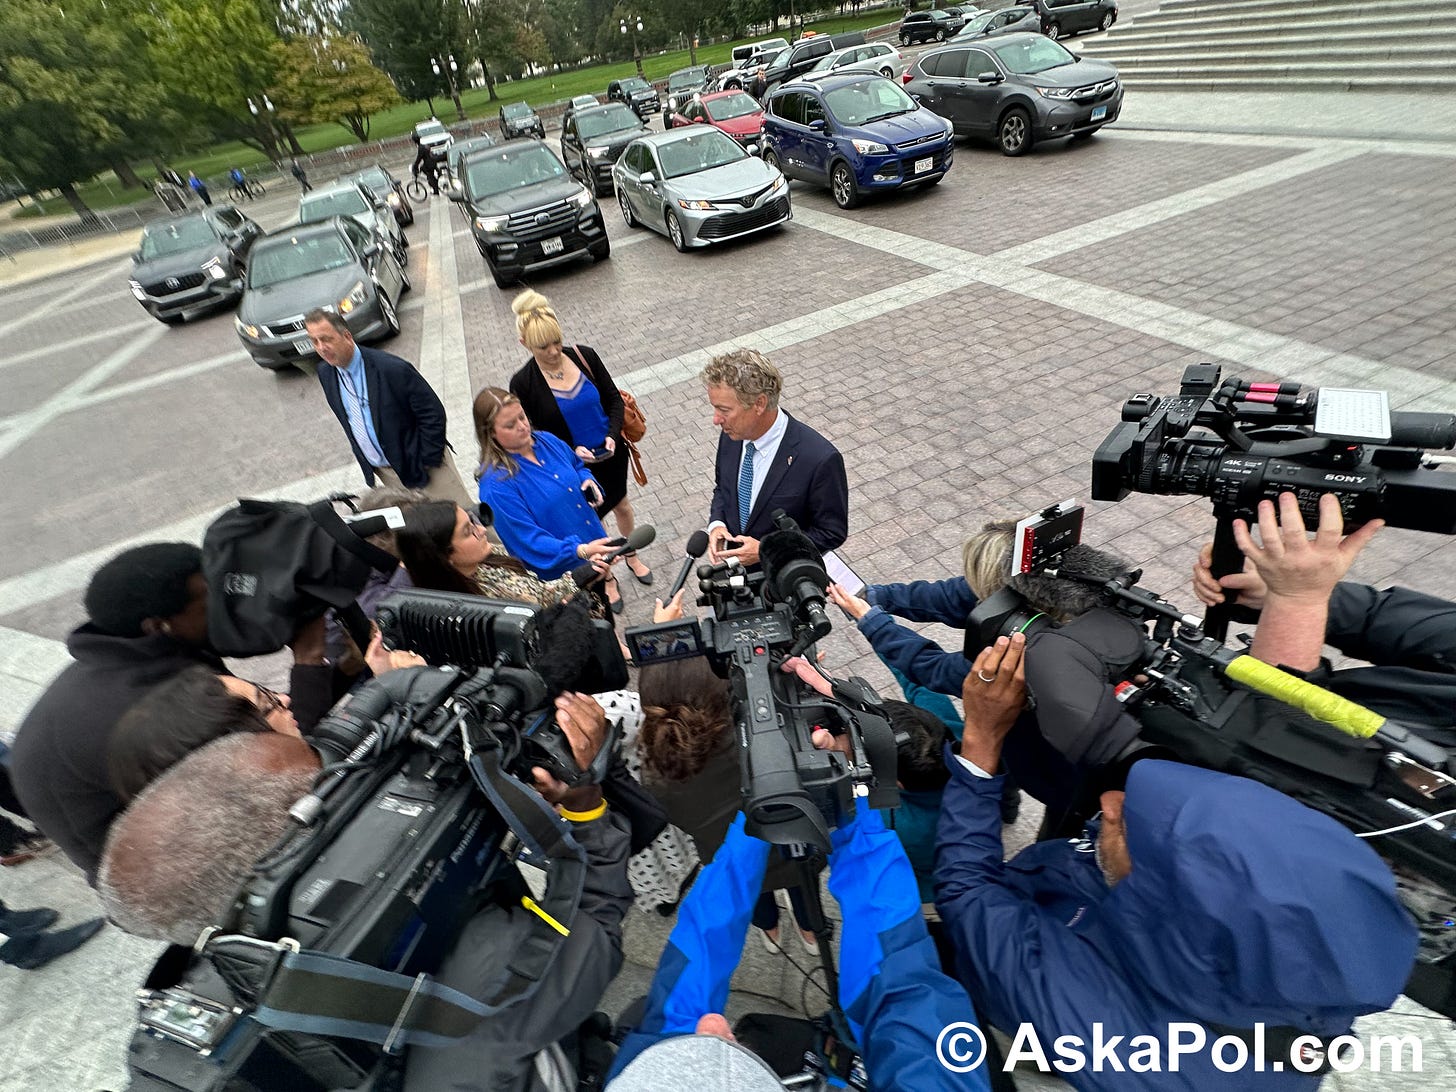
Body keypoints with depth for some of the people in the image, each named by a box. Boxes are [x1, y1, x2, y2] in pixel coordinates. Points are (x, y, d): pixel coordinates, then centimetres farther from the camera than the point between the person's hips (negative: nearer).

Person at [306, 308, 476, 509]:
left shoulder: (391, 368, -21)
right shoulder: (325, 375, 0)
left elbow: (433, 413, -17)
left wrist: (428, 462, -14)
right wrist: (365, 461, 14)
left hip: (419, 465, -6)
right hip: (383, 472, 6)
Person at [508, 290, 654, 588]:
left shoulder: (585, 356, -10)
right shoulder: (523, 383, -17)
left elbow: (614, 398, -2)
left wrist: (612, 435, -18)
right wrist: (572, 450, -24)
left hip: (612, 453, 3)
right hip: (573, 464, -3)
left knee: (620, 504, 23)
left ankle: (631, 556, 51)